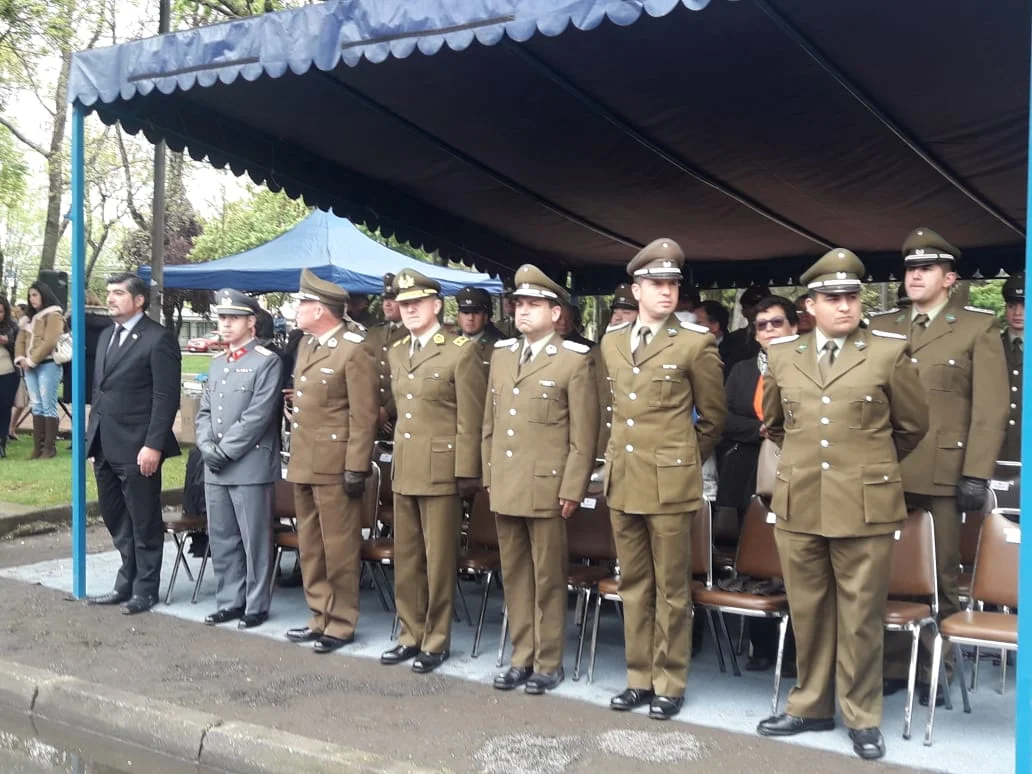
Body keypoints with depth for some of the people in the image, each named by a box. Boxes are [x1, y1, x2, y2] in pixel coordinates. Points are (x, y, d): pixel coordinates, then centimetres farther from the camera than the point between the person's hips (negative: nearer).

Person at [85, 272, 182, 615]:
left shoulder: (158, 339, -10)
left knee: (144, 522, 4)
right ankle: (127, 583, 29)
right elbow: (99, 390, 19)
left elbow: (166, 397, -14)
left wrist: (153, 445, -19)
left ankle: (145, 589, 16)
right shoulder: (107, 336, 16)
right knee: (116, 520, 16)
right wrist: (93, 438, 15)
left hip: (137, 447, -8)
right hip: (105, 447, 8)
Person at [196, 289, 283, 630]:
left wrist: (225, 450, -14)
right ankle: (229, 602, 23)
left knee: (254, 541, 1)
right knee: (221, 539, 13)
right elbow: (205, 411, 16)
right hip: (215, 468, 7)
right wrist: (207, 447, -1)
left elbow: (259, 416, -14)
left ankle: (256, 606, 11)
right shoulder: (217, 362, 17)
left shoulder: (267, 361, -6)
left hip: (251, 466, -7)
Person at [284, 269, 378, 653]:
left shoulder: (355, 350, -13)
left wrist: (356, 468, -17)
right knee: (310, 547, 15)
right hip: (303, 464, 9)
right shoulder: (306, 344, 14)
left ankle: (341, 624, 12)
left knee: (338, 548, 1)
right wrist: (294, 456, 18)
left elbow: (364, 415, -15)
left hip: (334, 466, -9)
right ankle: (320, 617, 26)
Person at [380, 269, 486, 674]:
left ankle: (436, 641, 15)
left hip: (441, 472, -7)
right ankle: (411, 635, 26)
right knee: (406, 559, 13)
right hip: (404, 471, 7)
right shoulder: (396, 353, 14)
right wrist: (397, 457, 16)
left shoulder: (461, 352, -8)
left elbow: (471, 420, -10)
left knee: (438, 560, 3)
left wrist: (467, 473, -13)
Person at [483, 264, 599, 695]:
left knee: (547, 578, 4)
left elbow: (584, 434, -7)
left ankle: (549, 663, 16)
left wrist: (572, 490, -10)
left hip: (546, 488, -5)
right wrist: (488, 474, 12)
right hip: (505, 487, 6)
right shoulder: (501, 355, 12)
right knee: (514, 575, 12)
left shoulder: (575, 361, -6)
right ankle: (522, 658, 24)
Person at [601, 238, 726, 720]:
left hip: (670, 484, -5)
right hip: (623, 481, 5)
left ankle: (669, 683, 14)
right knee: (633, 585, 12)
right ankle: (639, 677, 23)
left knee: (671, 588, 3)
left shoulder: (696, 344, -4)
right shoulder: (611, 345, 11)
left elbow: (713, 416, 5)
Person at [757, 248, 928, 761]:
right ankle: (810, 706, 28)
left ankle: (863, 718, 21)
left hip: (865, 507, -3)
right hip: (798, 506, 3)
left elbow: (913, 426, 10)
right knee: (807, 613, 12)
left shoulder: (890, 352, -2)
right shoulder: (781, 355, 7)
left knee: (861, 618, 6)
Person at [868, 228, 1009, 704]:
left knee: (939, 578, 6)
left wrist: (976, 475, -10)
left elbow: (992, 407, -3)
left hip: (941, 474, -3)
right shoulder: (881, 329, 14)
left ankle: (935, 670, 19)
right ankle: (892, 665, 17)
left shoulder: (978, 328, 3)